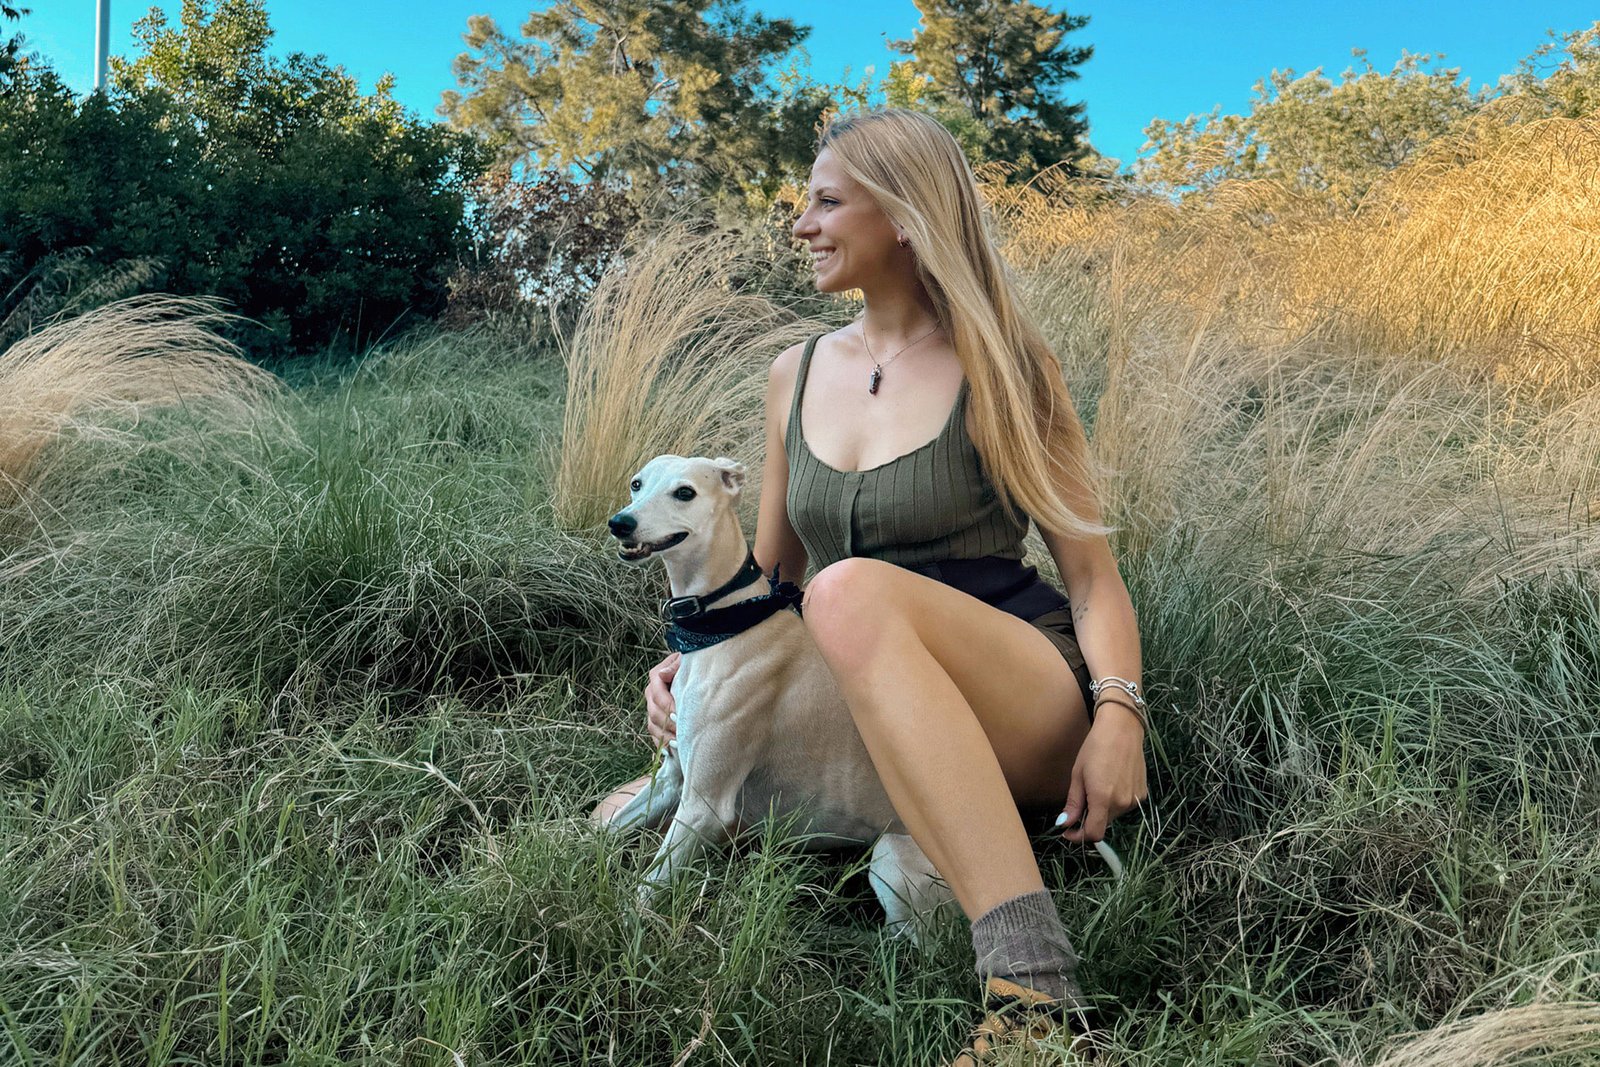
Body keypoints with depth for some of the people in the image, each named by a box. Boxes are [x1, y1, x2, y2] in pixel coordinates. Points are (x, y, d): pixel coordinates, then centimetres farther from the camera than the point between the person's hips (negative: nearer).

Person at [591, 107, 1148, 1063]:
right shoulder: (798, 376, 11)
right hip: (860, 732, 6)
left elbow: (1092, 573, -4)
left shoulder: (999, 369, -2)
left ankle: (1035, 988, -42)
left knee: (852, 588, -36)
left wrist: (1118, 712, -22)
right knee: (627, 820, -3)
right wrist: (691, 659, 0)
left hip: (1027, 714, -6)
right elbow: (766, 574, 19)